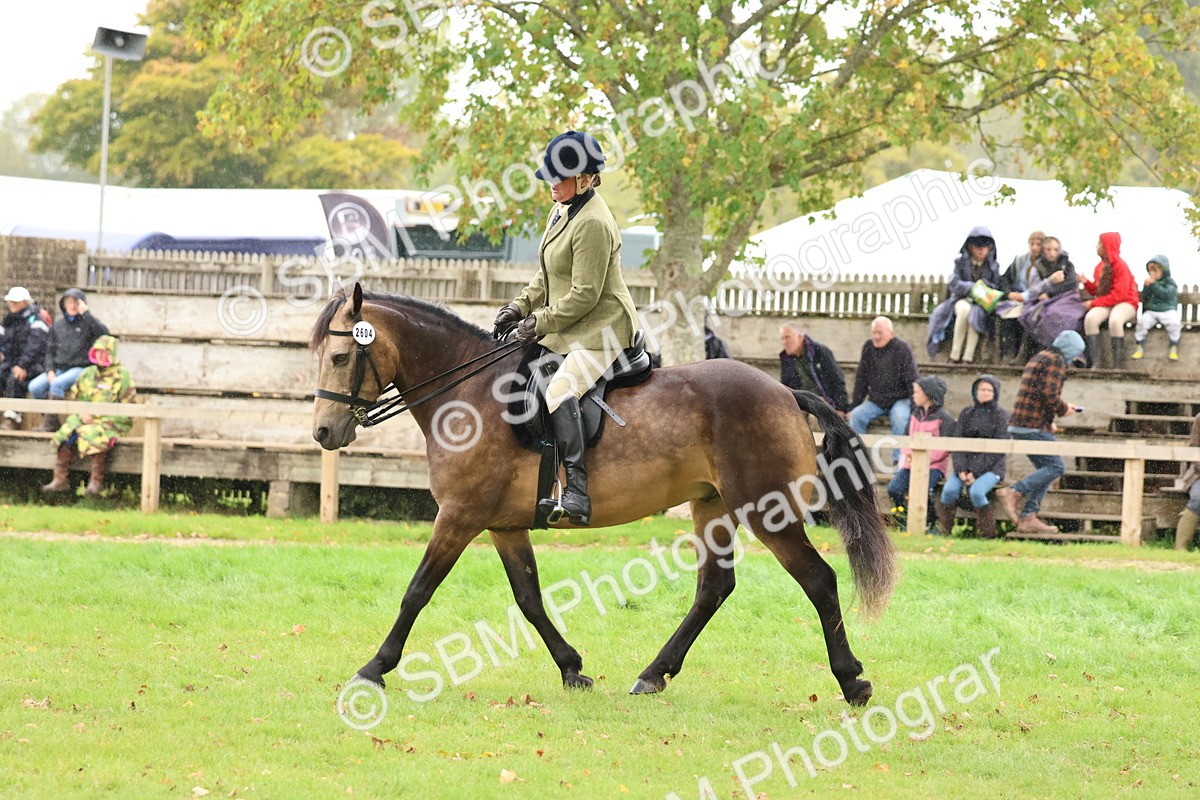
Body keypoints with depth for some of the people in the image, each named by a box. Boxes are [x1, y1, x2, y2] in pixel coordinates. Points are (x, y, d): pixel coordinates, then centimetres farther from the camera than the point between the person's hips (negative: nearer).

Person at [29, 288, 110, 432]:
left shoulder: (87, 322, 0)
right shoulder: (58, 324, 15)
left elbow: (103, 333, -22)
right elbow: (50, 350, 16)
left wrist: (85, 313, -20)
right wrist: (50, 370, -1)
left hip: (80, 368, -5)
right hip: (59, 368, 5)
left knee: (57, 384, -33)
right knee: (34, 387, -19)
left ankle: (51, 422, -22)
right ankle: (50, 420, -7)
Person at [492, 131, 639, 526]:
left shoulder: (593, 223, -21)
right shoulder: (563, 208, 11)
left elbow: (585, 295, -21)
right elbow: (548, 275, 20)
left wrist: (539, 323, -16)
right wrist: (520, 307, 7)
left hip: (601, 329, -11)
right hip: (567, 328, 11)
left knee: (560, 390, -30)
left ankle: (578, 491, -33)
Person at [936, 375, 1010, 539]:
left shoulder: (1001, 416, 2)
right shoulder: (966, 413, 14)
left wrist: (975, 472, -15)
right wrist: (961, 470, -11)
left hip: (991, 468, -3)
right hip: (966, 464, 3)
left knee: (976, 491, -32)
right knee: (949, 489, -26)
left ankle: (987, 532, -20)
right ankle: (943, 530, -15)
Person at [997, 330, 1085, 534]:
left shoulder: (1038, 358, 23)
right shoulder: (1056, 361, -8)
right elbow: (1049, 393, -21)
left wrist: (1048, 422, 22)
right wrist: (1063, 409, -3)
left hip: (1019, 425, 10)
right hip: (1035, 426, -10)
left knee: (1046, 469, 11)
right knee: (1055, 466, -10)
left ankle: (1027, 518, 4)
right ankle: (1013, 493, -18)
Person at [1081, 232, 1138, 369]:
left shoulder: (1120, 266, -11)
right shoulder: (1100, 267, 11)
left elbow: (1119, 295, -17)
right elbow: (1097, 291, 17)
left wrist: (1094, 303, -17)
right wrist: (1086, 282, -3)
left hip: (1125, 303, -6)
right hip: (1106, 304, 6)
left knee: (1115, 320, -39)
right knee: (1090, 318, -28)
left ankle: (1118, 365, -32)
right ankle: (1095, 362, -31)